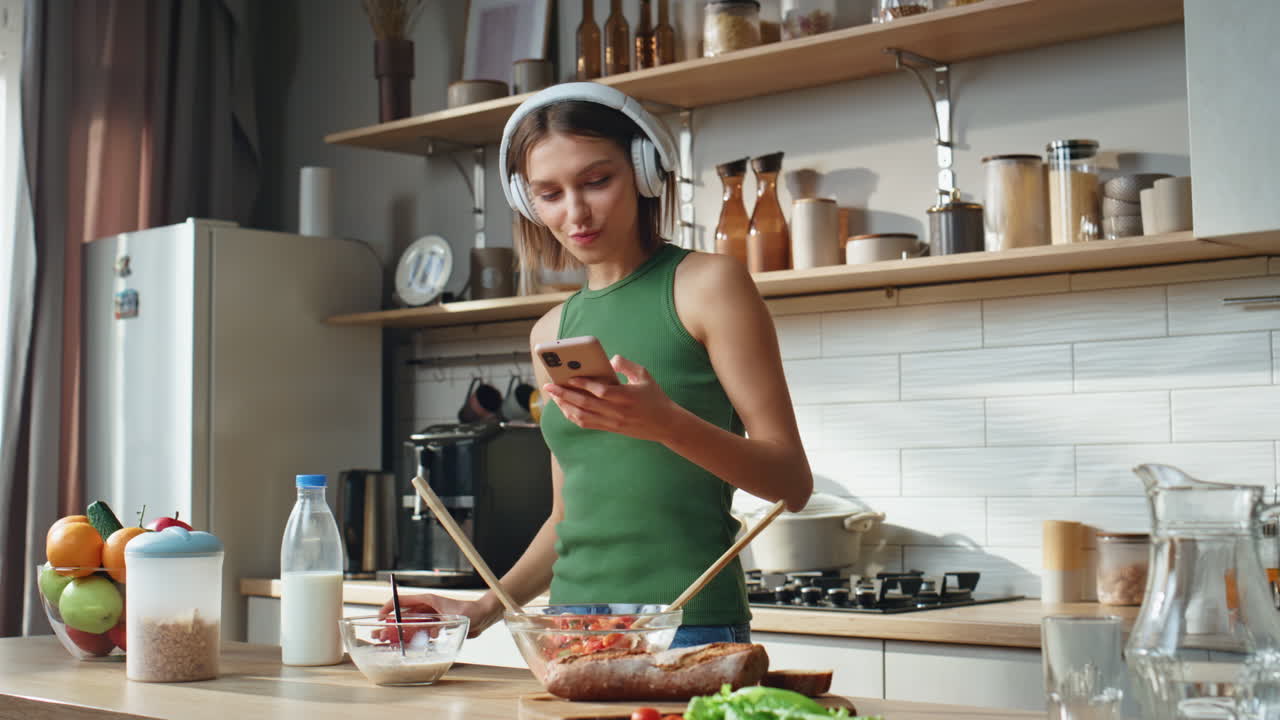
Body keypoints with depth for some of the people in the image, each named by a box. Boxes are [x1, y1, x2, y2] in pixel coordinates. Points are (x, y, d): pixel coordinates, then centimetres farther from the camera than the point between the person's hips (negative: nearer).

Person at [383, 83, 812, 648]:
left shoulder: (707, 284, -2)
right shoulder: (552, 331, 14)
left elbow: (791, 483, -8)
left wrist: (668, 424, -23)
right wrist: (486, 608, 8)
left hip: (690, 628, -5)